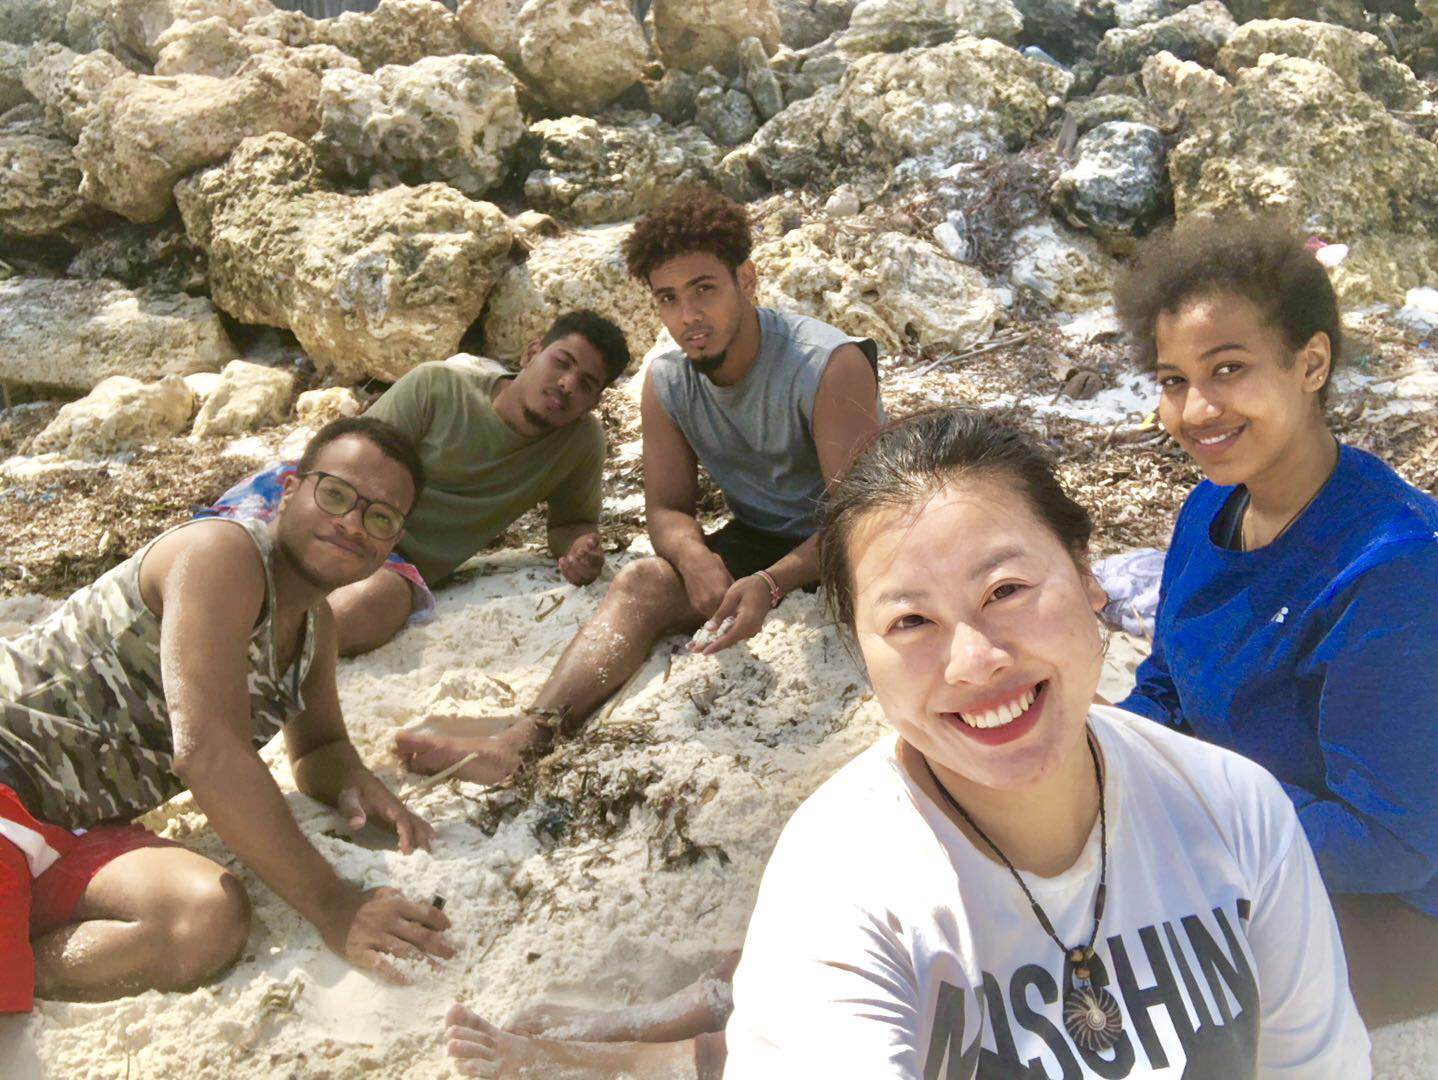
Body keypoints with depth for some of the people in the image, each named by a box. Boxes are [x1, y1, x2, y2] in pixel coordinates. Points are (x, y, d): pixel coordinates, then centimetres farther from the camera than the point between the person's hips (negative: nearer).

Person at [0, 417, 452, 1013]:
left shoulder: (315, 624, 11)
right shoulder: (223, 555, -17)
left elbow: (318, 749, 24)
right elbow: (206, 751, -27)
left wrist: (357, 785, -3)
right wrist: (330, 904, -27)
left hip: (75, 830, 8)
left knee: (212, 921, -24)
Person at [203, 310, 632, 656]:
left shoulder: (583, 441, 5)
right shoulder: (436, 385, -2)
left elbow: (572, 523, 16)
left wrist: (580, 549, -8)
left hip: (399, 559, 1)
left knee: (378, 603, -39)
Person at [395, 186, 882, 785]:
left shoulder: (830, 365, -23)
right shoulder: (667, 382, -5)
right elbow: (667, 507, -2)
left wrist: (771, 584, -44)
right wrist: (694, 555, -28)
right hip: (758, 538, 2)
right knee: (640, 584, -21)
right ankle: (522, 737, -37)